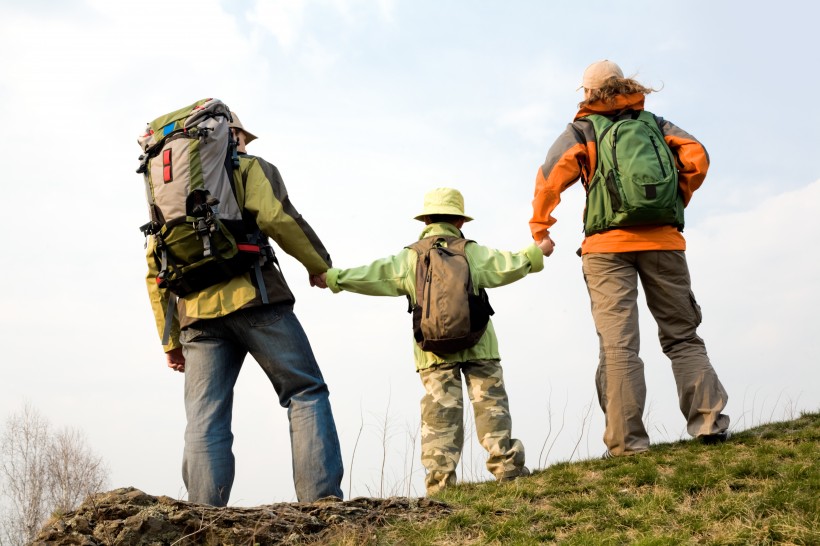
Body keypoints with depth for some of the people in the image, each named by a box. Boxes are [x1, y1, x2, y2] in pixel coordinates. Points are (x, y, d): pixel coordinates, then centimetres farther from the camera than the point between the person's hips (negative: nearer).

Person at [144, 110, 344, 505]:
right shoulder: (250, 167, 11)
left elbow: (155, 269, 19)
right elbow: (276, 217, -9)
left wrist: (171, 340, 20)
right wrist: (320, 264, 5)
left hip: (197, 312, 5)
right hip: (253, 297, -4)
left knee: (205, 422, 3)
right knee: (306, 393, 1)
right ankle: (322, 497, -9)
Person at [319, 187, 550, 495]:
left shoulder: (409, 258, 4)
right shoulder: (473, 253, 1)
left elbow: (369, 277, 5)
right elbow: (508, 267, 1)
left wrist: (333, 277, 15)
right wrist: (535, 253, 18)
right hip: (477, 345, -1)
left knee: (440, 411, 2)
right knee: (490, 402, 6)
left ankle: (440, 478, -1)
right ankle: (505, 464, 2)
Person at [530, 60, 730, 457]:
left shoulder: (581, 132, 8)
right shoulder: (655, 124, 16)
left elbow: (549, 179, -5)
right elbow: (696, 157, 3)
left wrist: (540, 228, 6)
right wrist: (676, 201, 15)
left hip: (608, 246, -2)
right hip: (663, 240, 2)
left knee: (617, 344, -5)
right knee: (682, 335, 10)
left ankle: (627, 440, -9)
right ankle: (709, 421, -1)